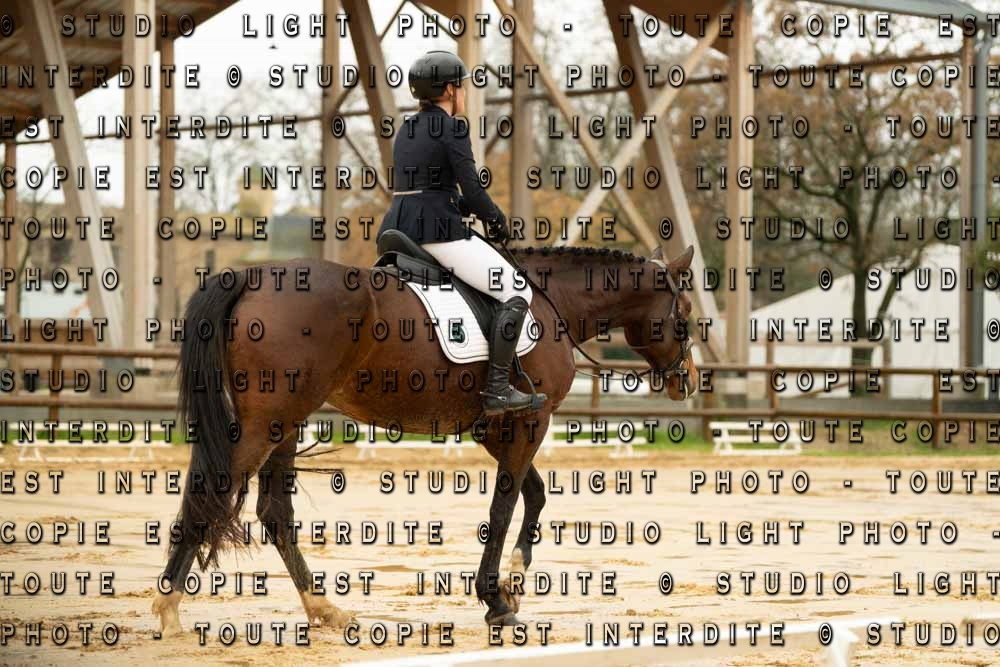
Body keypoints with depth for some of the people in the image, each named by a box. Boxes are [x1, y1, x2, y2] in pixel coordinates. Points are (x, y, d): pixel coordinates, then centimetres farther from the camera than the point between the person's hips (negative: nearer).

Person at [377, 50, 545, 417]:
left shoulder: (406, 131, 17)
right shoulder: (453, 129, -8)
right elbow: (474, 193, -11)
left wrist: (472, 208, 19)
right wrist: (497, 218, 9)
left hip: (398, 230, 9)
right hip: (439, 232, -9)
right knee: (517, 294, -3)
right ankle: (497, 390, -10)